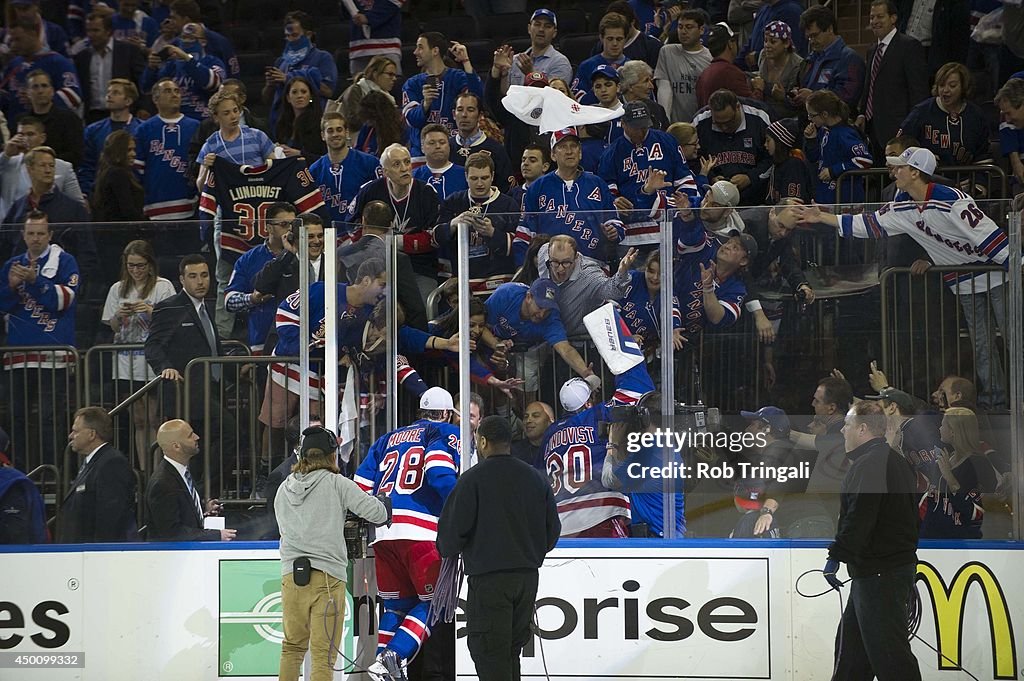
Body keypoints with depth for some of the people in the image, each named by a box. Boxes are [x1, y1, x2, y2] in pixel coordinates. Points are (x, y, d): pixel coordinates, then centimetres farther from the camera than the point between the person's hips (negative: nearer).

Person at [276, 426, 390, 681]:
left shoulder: (283, 489, 13)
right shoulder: (336, 483, -2)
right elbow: (375, 513, -6)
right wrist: (385, 504, 18)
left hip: (291, 576, 4)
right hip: (327, 576, -4)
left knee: (293, 646, 20)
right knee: (323, 654, -3)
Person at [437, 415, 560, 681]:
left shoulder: (473, 478, -10)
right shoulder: (535, 478, 8)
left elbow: (453, 527, -12)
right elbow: (552, 528, 12)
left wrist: (447, 550, 10)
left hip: (488, 578, -6)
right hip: (528, 577, 6)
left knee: (489, 652, -4)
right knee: (512, 650, 16)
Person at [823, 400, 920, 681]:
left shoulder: (868, 465, -16)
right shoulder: (896, 462, 18)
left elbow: (858, 518, -24)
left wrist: (836, 556, -18)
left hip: (879, 574, -11)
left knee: (888, 651, -9)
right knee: (851, 642, 17)